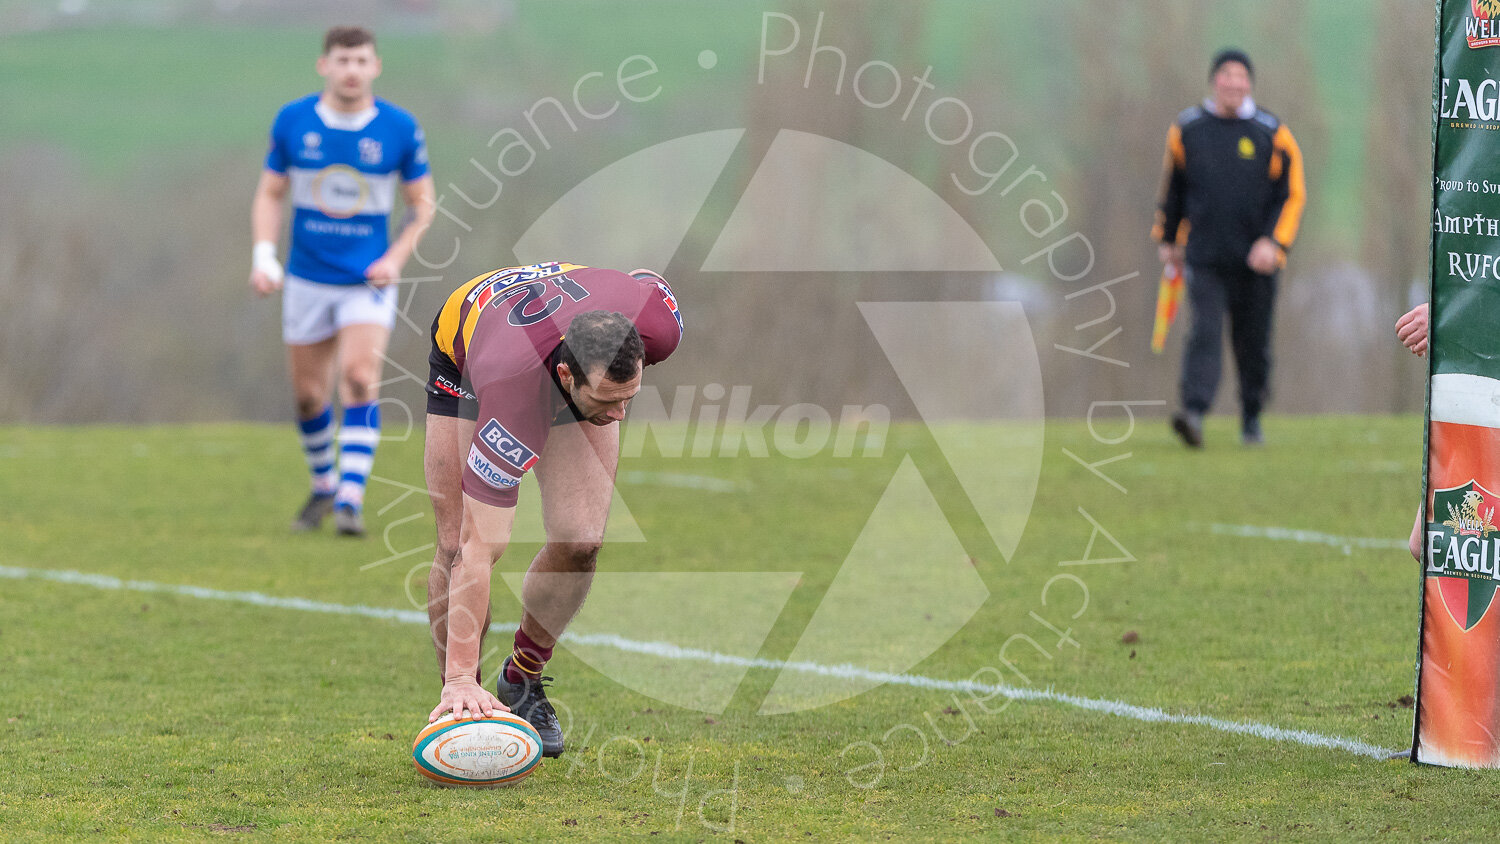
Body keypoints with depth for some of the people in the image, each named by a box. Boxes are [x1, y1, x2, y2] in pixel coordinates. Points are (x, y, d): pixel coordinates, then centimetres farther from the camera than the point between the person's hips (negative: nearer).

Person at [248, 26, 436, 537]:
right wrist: (263, 255, -8)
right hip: (307, 279, 2)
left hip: (369, 281, -2)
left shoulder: (400, 130, -8)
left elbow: (422, 202, 3)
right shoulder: (291, 121, -5)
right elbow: (270, 193, 5)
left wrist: (396, 258, -11)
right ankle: (323, 485, 32)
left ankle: (350, 500, -21)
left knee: (359, 379, -20)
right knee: (309, 394, 8)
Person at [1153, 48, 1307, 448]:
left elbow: (1293, 194, 1)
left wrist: (1274, 242, -13)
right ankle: (1193, 412, -27)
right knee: (1205, 332, -16)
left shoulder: (1272, 133, 0)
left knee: (1253, 343, 7)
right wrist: (1167, 238, 23)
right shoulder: (1186, 129, 5)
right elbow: (1173, 187, 19)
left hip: (1256, 261, 0)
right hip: (1204, 259, 0)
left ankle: (1251, 419, 23)